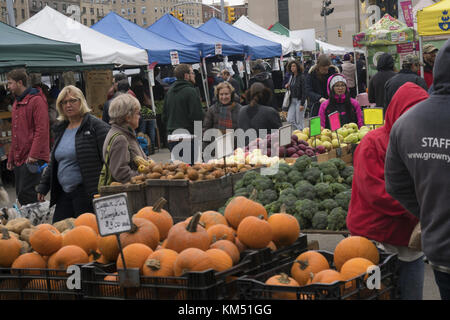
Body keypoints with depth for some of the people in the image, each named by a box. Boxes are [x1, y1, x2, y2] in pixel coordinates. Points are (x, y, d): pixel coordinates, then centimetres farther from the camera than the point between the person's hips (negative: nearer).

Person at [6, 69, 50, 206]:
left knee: (26, 196, -13)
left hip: (33, 159, -9)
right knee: (21, 196, 7)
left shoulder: (36, 101, -8)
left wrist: (33, 155, -21)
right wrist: (11, 158, 22)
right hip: (18, 159, 9)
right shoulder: (16, 103, 20)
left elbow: (42, 130, -16)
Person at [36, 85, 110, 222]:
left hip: (87, 192, -7)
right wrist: (43, 186, 22)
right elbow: (53, 162, 26)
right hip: (63, 193, 7)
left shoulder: (95, 126, -6)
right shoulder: (61, 129, 18)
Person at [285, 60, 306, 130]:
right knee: (290, 120, 3)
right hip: (292, 100, 7)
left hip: (299, 100, -7)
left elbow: (304, 91, -14)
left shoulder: (301, 77, -10)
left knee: (299, 121, -3)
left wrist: (302, 104, -18)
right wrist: (287, 87, -1)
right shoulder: (291, 77, 10)